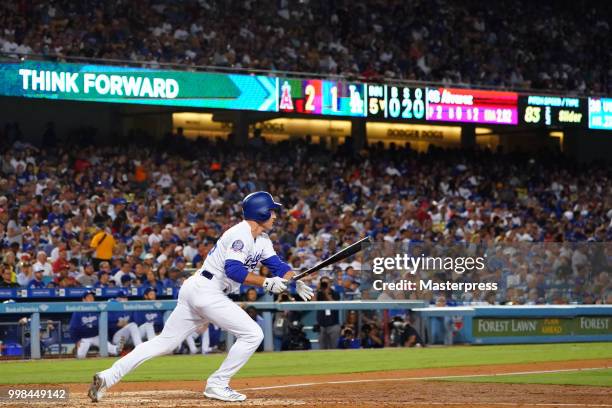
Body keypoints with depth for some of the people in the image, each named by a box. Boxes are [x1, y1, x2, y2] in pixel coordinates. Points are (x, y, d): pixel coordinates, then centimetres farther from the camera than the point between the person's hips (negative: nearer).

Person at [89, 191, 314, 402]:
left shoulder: (262, 240, 16)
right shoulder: (240, 234, -14)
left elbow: (278, 265, 14)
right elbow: (233, 269, -25)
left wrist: (296, 282, -4)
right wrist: (266, 282, -25)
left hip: (195, 290, 10)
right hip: (206, 290, -10)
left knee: (164, 342, 7)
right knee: (252, 334, -7)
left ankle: (107, 377, 2)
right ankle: (217, 384, -2)